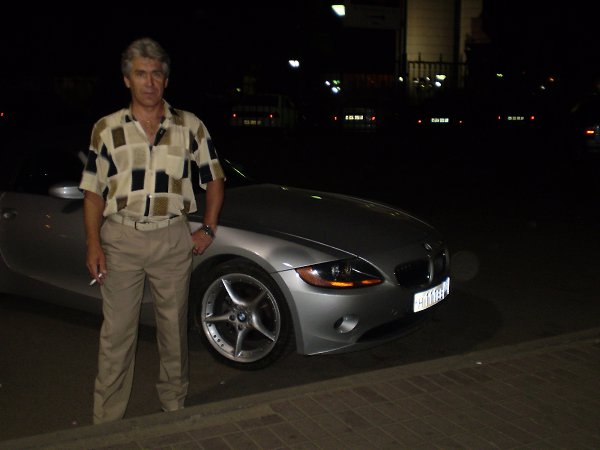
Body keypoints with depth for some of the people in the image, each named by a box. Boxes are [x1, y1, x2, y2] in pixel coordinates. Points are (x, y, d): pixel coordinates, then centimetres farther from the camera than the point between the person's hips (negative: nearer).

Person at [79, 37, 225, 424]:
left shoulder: (190, 127, 2)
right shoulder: (107, 129, 3)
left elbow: (215, 178, 10)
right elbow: (93, 191, 4)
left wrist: (208, 229, 3)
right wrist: (93, 243, -6)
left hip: (173, 239, 1)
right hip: (120, 238, 0)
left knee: (175, 326, 11)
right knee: (117, 331, 4)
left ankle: (175, 403, 29)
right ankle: (108, 419, 15)